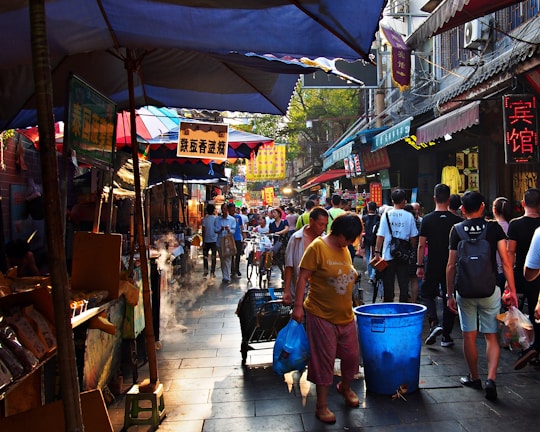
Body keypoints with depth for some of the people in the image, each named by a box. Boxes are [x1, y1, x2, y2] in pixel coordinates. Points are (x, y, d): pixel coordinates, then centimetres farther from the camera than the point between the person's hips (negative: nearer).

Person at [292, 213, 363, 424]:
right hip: (322, 315, -7)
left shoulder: (345, 249, 7)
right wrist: (298, 306, -19)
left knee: (352, 355, 16)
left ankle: (345, 387, 45)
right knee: (324, 360, 3)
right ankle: (322, 406, 19)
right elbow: (302, 277, -16)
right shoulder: (318, 247, -14)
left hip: (345, 315, 7)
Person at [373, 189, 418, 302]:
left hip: (388, 255, 0)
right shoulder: (409, 216, -4)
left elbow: (380, 236, -6)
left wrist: (377, 251, 0)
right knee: (403, 283, 8)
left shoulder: (386, 215, -5)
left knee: (388, 284, 8)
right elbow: (413, 237, 1)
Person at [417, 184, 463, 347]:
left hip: (432, 265, -1)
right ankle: (446, 336, 15)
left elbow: (421, 245, -6)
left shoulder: (427, 219, -7)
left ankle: (434, 324, -8)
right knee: (449, 298, 10)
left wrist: (419, 265, 1)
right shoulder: (457, 220, -4)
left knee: (427, 294, 15)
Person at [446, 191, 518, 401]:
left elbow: (451, 266, -1)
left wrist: (450, 294, 6)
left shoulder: (457, 230, -1)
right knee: (491, 336, 8)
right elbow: (506, 261, -7)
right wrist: (512, 290, -1)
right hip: (490, 289, 0)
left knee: (469, 336, 11)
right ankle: (491, 379, -6)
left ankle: (474, 378, 24)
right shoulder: (494, 228, -2)